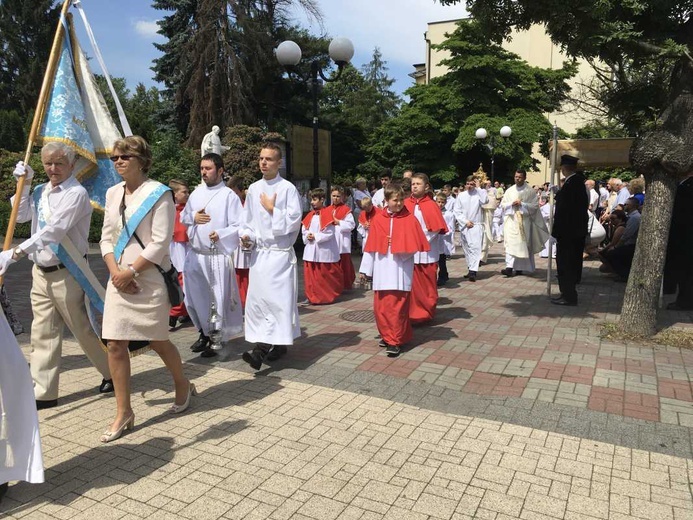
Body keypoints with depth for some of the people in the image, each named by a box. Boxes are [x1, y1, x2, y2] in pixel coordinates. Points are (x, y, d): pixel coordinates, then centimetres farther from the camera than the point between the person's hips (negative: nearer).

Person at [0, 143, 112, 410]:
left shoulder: (76, 194, -16)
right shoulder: (41, 191, 11)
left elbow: (52, 232, -26)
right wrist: (24, 184, 9)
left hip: (66, 274, -7)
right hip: (41, 273, 7)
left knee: (84, 329, 5)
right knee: (43, 334, 9)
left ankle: (113, 374, 26)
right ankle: (43, 393, 17)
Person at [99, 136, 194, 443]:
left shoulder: (158, 194, -8)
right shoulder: (112, 193, 11)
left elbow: (160, 244, -14)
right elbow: (106, 237, 11)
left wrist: (130, 271, -15)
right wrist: (115, 270, -5)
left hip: (149, 279, -5)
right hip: (119, 279, 6)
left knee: (157, 342, 7)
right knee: (115, 345, 2)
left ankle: (183, 386, 34)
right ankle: (124, 412, 15)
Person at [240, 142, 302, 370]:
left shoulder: (288, 188, -5)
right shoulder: (253, 189, 10)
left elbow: (294, 221, -10)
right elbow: (247, 219, 14)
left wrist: (272, 210, -10)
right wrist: (246, 236, -4)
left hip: (280, 253, -5)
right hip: (258, 253, 5)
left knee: (278, 299, -7)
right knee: (257, 299, 5)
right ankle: (264, 345, 16)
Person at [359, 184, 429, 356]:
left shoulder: (409, 219, -2)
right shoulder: (377, 219, 5)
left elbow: (415, 246, -3)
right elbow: (371, 246, 7)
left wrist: (401, 251, -17)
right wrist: (365, 269, 8)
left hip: (400, 271, -3)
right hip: (382, 270, 3)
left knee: (397, 307, -5)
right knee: (380, 307, 8)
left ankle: (395, 341, 6)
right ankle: (387, 336, 27)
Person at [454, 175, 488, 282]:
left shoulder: (478, 194, 1)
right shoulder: (461, 195, 6)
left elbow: (485, 200, -22)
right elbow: (457, 211, 4)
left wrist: (478, 188, -12)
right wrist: (465, 222, -7)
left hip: (476, 225, -3)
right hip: (464, 226, 4)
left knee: (475, 247, -13)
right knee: (466, 248, 10)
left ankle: (473, 271, -19)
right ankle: (470, 269, 20)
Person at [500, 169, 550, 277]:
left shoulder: (530, 191, 0)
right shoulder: (509, 190, 8)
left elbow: (535, 206, -5)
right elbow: (503, 204, 8)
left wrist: (522, 204, -15)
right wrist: (511, 204, -11)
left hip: (524, 221, -1)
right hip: (511, 220, 1)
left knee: (522, 244, 6)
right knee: (511, 243, -10)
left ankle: (519, 268, 19)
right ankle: (509, 268, -16)